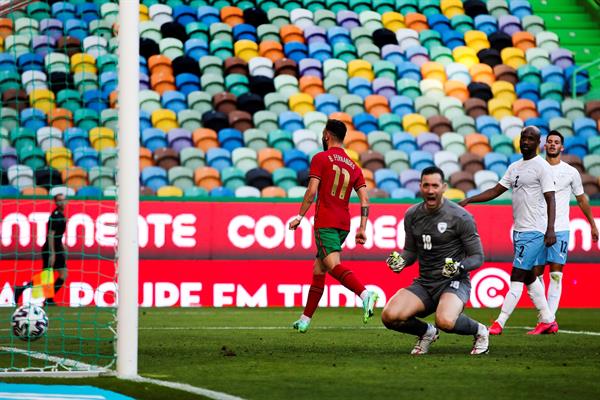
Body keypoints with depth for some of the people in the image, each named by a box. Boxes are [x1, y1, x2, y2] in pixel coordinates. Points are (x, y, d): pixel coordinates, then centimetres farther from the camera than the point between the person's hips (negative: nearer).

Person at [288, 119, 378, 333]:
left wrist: (300, 216, -4)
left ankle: (365, 293, -46)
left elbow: (312, 191, -11)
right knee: (318, 269, 15)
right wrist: (362, 227, 8)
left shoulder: (320, 158, -2)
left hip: (325, 223, -7)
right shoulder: (353, 166, 16)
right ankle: (305, 319, 18)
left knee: (334, 265, -21)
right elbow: (365, 199, 9)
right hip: (344, 224, 7)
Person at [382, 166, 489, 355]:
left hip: (453, 283, -5)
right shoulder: (412, 215, 6)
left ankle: (479, 331, -1)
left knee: (445, 321, -37)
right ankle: (427, 332, 13)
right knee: (389, 316, -21)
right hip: (424, 283, 5)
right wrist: (401, 260, -5)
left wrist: (460, 267, -26)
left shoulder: (460, 217, -9)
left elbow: (478, 257, -5)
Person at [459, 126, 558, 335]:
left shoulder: (542, 167, -9)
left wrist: (550, 230, -22)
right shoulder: (515, 167, 15)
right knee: (529, 277, 13)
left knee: (517, 277, -10)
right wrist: (468, 200, 8)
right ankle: (548, 321, 20)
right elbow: (495, 191, 18)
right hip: (519, 230, 9)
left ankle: (499, 324, -14)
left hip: (534, 231, -9)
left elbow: (550, 199, -14)